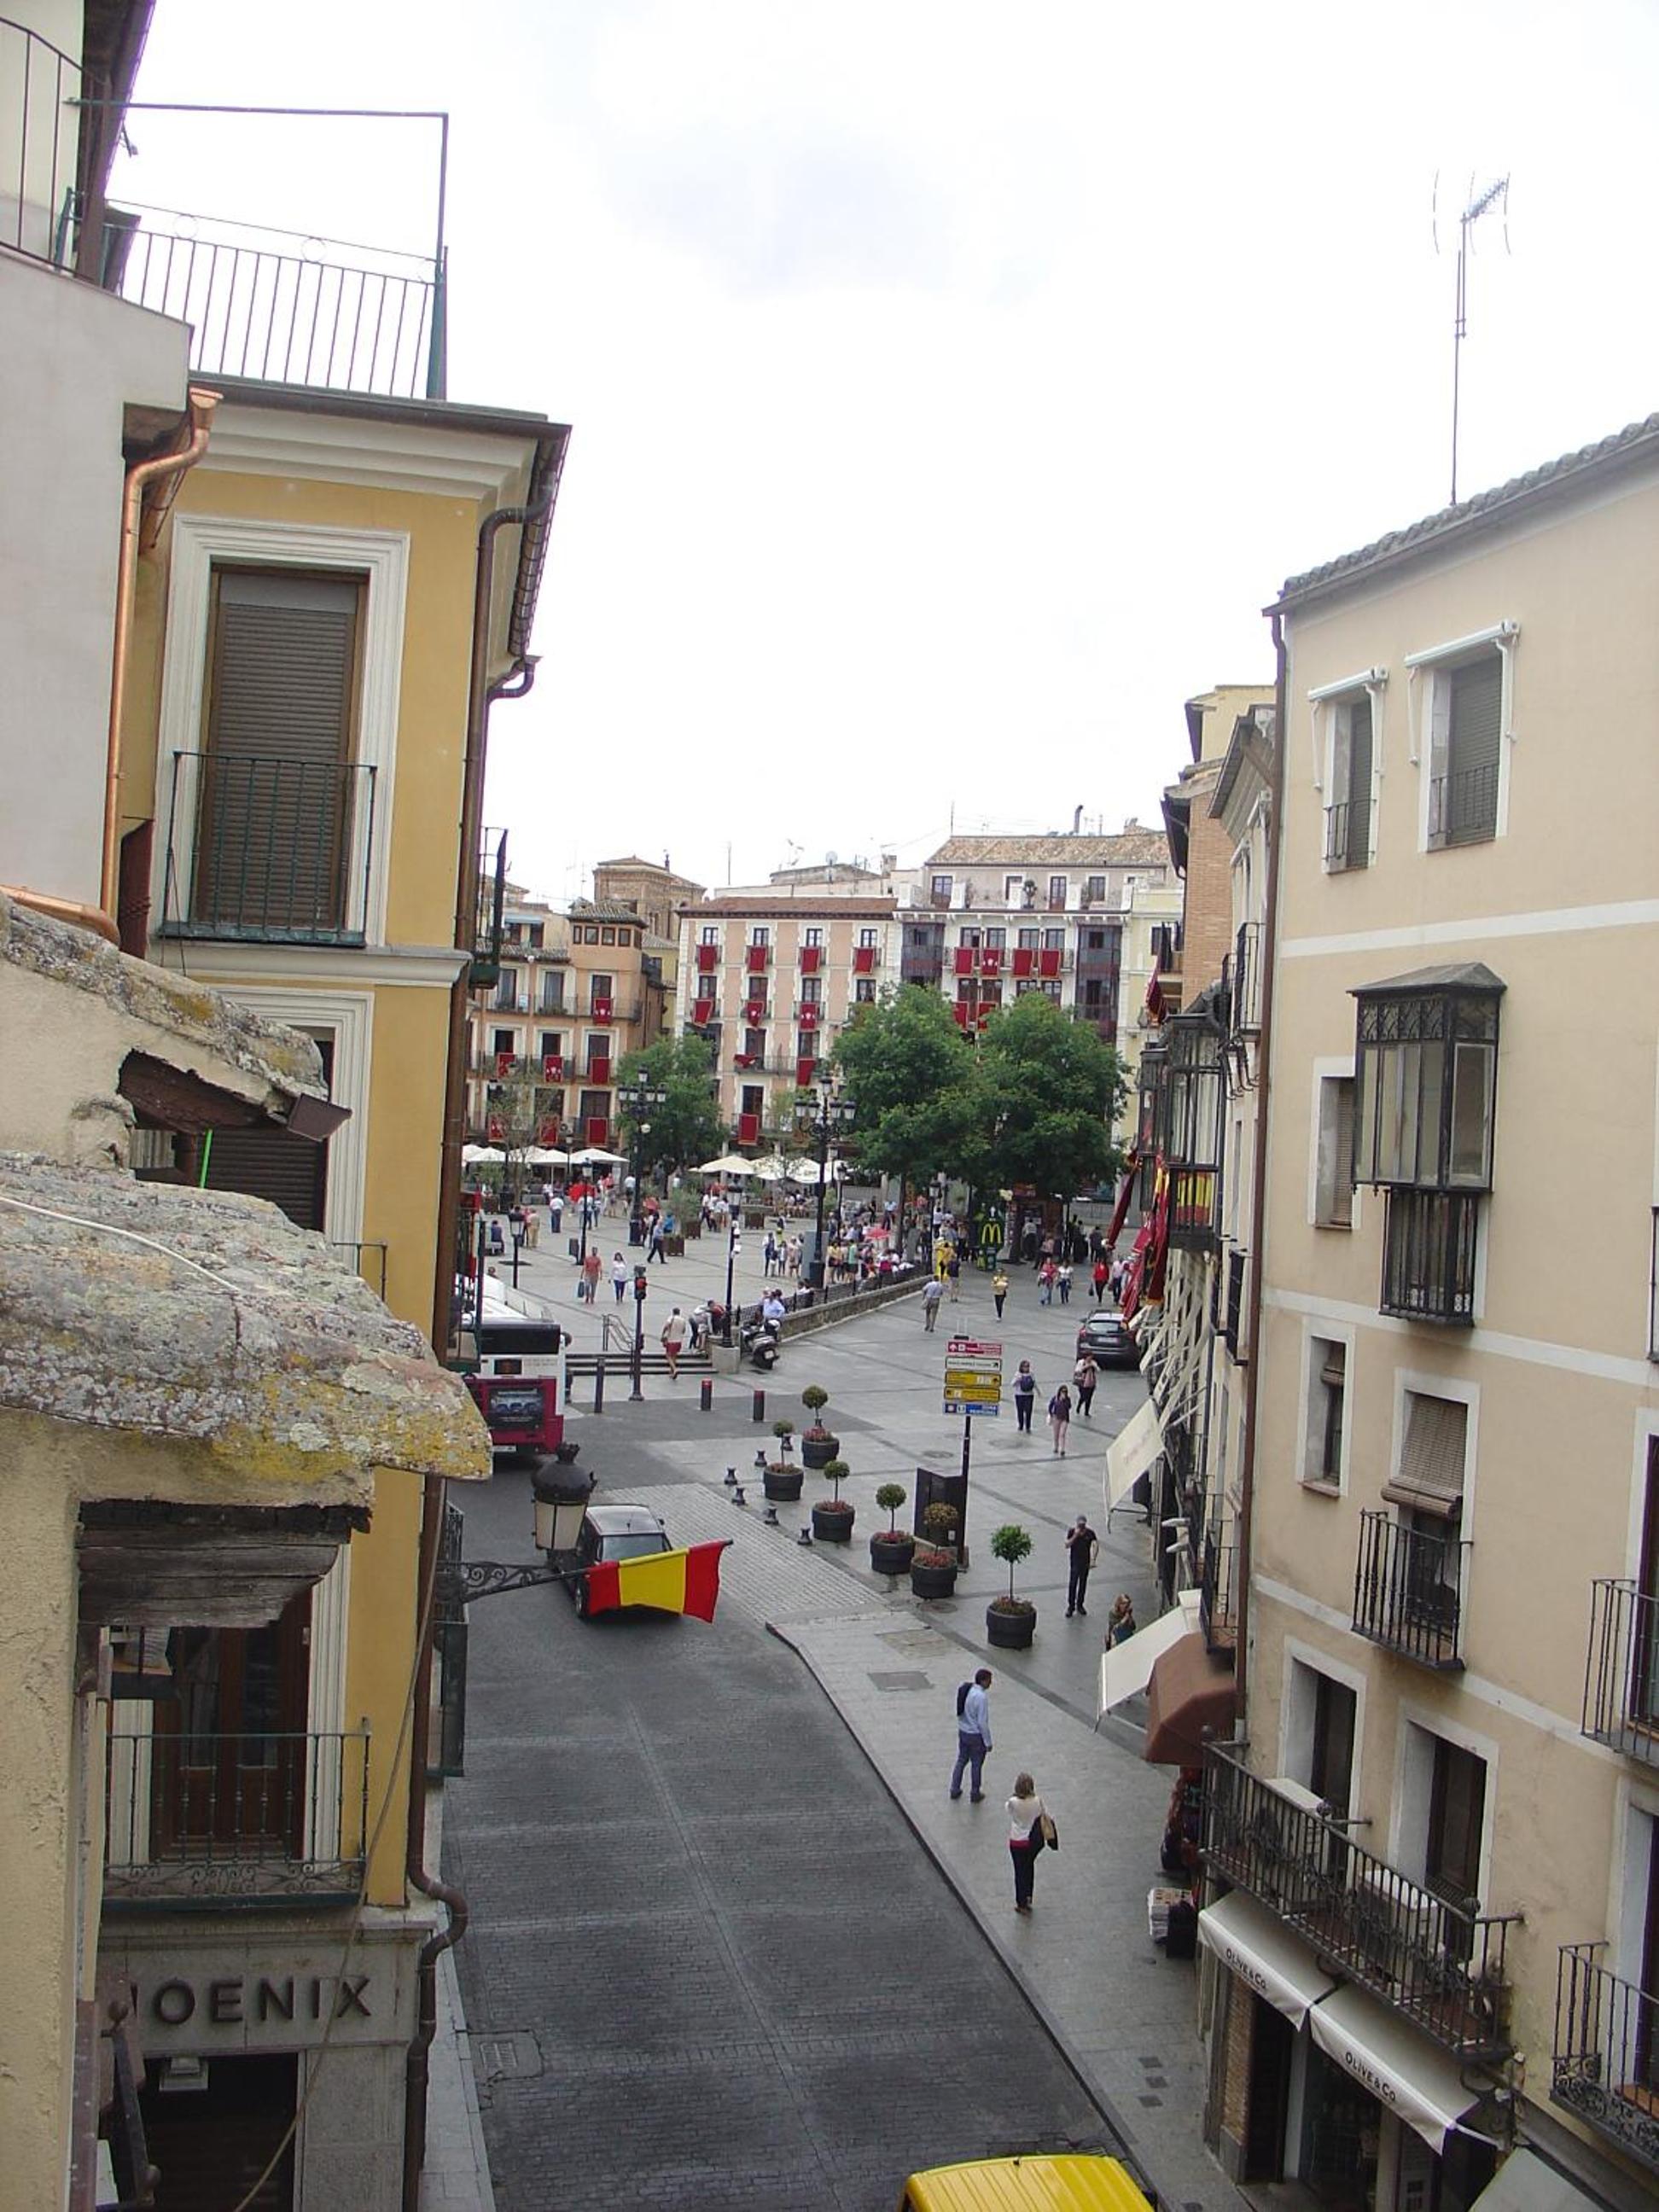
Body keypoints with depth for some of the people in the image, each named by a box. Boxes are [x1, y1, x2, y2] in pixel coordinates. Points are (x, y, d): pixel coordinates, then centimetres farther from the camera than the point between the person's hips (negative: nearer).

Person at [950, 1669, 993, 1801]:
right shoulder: (981, 1697, -27)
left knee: (961, 1760, 22)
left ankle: (955, 1790, 33)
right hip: (976, 1736, -7)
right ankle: (975, 1794, 27)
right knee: (976, 1765, 12)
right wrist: (988, 1742, -13)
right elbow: (983, 1723, -23)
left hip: (962, 1732, 7)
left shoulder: (966, 1690, -3)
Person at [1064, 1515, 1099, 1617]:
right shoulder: (1071, 1531, -9)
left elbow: (1096, 1545, -11)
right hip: (1074, 1563, -2)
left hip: (1085, 1563, 2)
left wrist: (1093, 1559, -21)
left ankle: (1080, 1605, 26)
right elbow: (1067, 1545, -16)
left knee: (1083, 1585, 11)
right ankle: (1071, 1607, 5)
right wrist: (1075, 1535, -27)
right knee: (1072, 1585, -4)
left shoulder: (1090, 1532, -7)